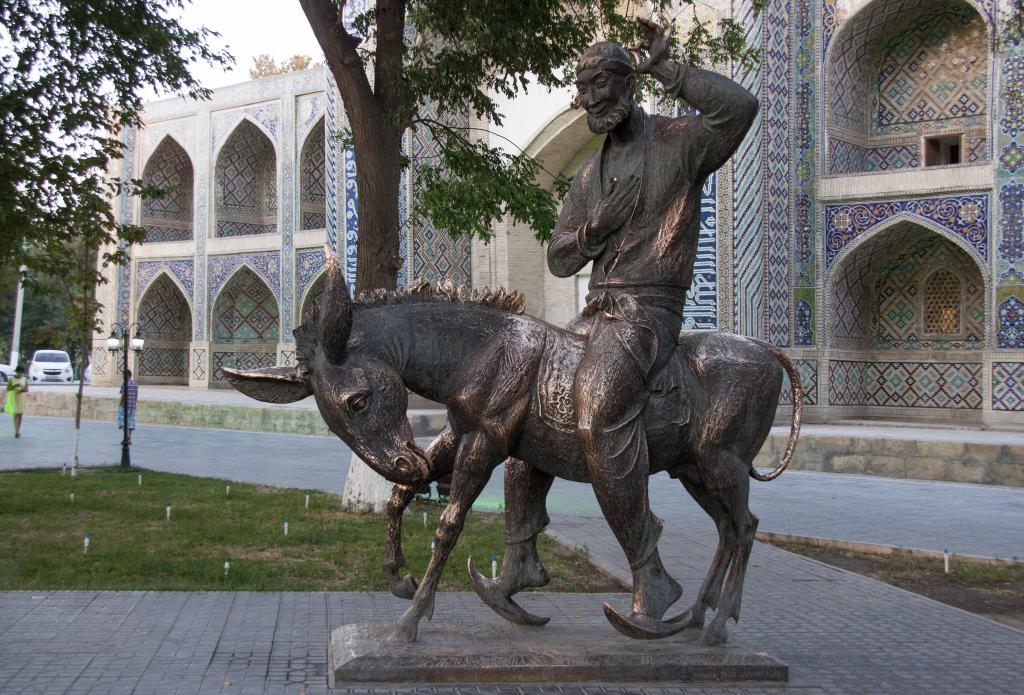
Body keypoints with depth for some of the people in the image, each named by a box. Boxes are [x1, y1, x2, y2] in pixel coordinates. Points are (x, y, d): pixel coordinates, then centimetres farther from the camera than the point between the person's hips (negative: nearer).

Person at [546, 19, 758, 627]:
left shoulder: (678, 143, -1)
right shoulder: (591, 173, 20)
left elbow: (740, 106, -22)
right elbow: (560, 259, 18)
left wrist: (665, 67, -13)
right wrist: (597, 224, -4)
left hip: (649, 310, -9)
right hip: (597, 312, 9)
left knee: (599, 408, -32)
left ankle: (649, 575, -26)